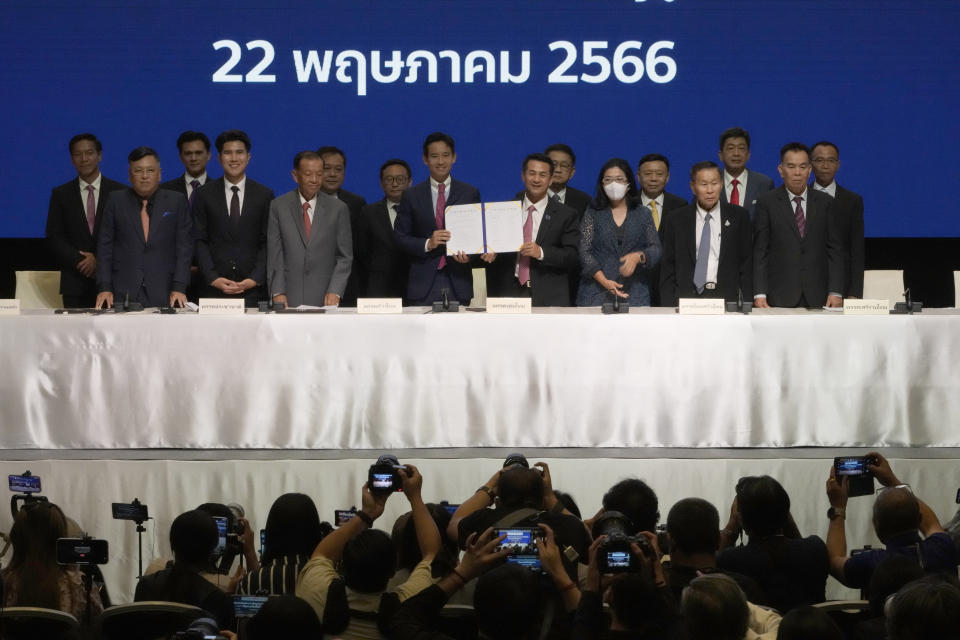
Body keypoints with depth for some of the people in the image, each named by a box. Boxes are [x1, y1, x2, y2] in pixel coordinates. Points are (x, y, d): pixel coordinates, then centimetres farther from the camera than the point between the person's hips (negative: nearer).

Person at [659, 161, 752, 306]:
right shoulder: (676, 220, 10)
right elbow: (667, 268, 10)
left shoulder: (738, 217, 9)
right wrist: (668, 306, 0)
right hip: (687, 298, 0)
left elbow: (746, 265, 9)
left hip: (727, 299, 0)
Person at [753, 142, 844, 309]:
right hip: (779, 298, -2)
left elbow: (833, 251, 9)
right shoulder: (766, 203, 5)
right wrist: (759, 294, -8)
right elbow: (759, 252, 1)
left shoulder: (825, 203, 11)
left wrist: (835, 292, -1)